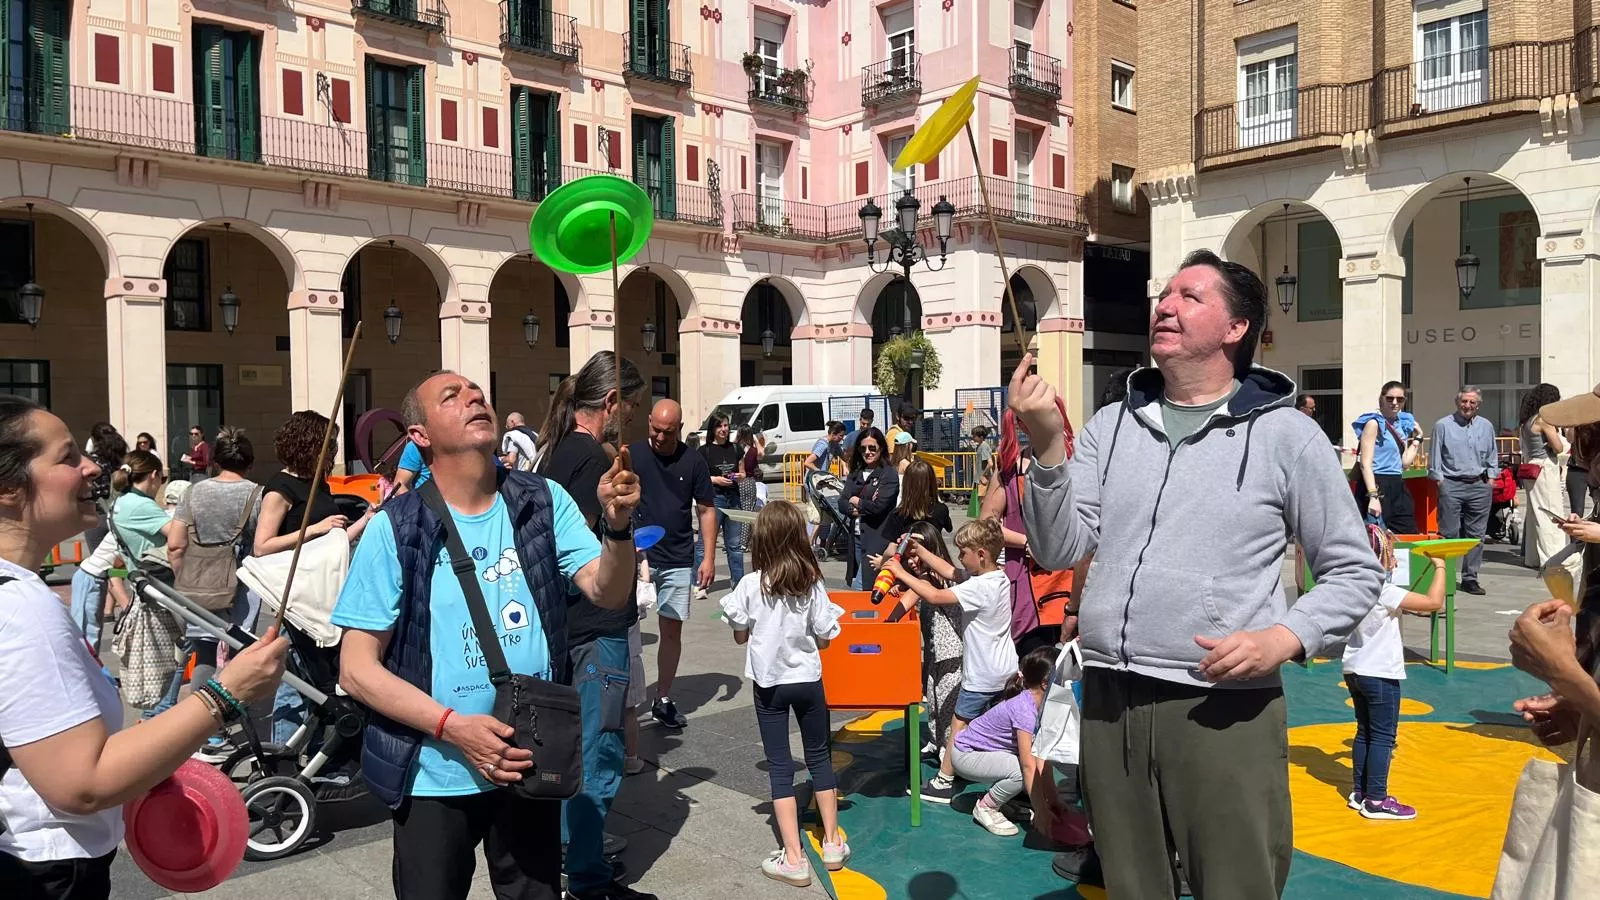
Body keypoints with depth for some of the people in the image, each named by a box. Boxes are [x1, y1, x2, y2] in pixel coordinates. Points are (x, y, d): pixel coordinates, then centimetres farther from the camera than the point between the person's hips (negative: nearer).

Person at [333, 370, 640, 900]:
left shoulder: (543, 502, -3)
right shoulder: (395, 530, -11)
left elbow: (608, 593, -9)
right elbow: (357, 667, -10)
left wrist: (618, 525, -29)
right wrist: (454, 728, -21)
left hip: (532, 765, 2)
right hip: (436, 777, -2)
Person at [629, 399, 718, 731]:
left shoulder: (693, 461, 1)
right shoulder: (632, 455, -4)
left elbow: (707, 510, 6)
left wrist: (708, 557, 0)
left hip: (678, 561, 2)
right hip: (638, 557, -2)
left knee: (672, 629, 8)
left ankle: (664, 700, 21)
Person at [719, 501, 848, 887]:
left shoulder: (750, 584, -14)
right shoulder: (812, 582, -10)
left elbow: (740, 636, -3)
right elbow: (824, 639, -5)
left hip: (769, 684, -1)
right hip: (808, 680, 2)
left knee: (780, 767, 6)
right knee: (819, 757, 18)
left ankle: (794, 859, 6)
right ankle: (832, 843, 28)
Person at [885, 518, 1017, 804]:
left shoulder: (980, 587, -25)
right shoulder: (998, 577, 4)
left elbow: (936, 597, -30)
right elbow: (948, 572, 10)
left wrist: (902, 573, -22)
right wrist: (918, 549, 7)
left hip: (982, 675, -9)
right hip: (1004, 670, 9)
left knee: (960, 722, 2)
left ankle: (944, 781, 10)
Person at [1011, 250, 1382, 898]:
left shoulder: (1285, 435, -3)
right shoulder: (1109, 427, 7)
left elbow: (1354, 571, 1)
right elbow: (1061, 551, 0)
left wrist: (1284, 639, -15)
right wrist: (1048, 447, -13)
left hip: (1223, 711, -3)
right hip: (1107, 701, 4)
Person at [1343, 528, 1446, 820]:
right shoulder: (1383, 591, -20)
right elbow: (1434, 602, -22)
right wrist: (1439, 567, -10)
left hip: (1355, 671, 8)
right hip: (1380, 674, -8)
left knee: (1365, 733, 17)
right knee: (1383, 737, 1)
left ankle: (1359, 792, 24)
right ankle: (1376, 801, 5)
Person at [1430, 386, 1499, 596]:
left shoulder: (1486, 427, 12)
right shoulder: (1443, 426, 1)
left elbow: (1492, 457, 19)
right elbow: (1435, 458, 2)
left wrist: (1490, 480, 11)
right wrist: (1439, 481, -3)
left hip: (1479, 486, 4)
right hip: (1451, 485, -4)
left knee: (1476, 534, 5)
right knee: (1449, 533, -6)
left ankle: (1470, 578, 12)